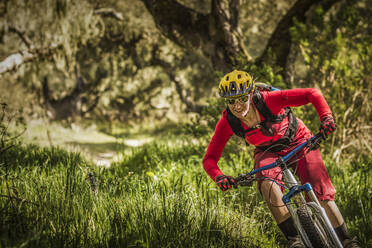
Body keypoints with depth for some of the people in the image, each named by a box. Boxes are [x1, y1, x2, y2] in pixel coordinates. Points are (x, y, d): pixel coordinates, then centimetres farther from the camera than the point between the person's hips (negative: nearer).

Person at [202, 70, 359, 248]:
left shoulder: (267, 100, -32)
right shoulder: (228, 121, -23)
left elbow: (312, 94, -29)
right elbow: (209, 158, -20)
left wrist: (326, 117, -46)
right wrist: (218, 176, -42)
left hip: (298, 142, -2)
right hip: (267, 152, 2)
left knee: (320, 193, -16)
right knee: (267, 183, -32)